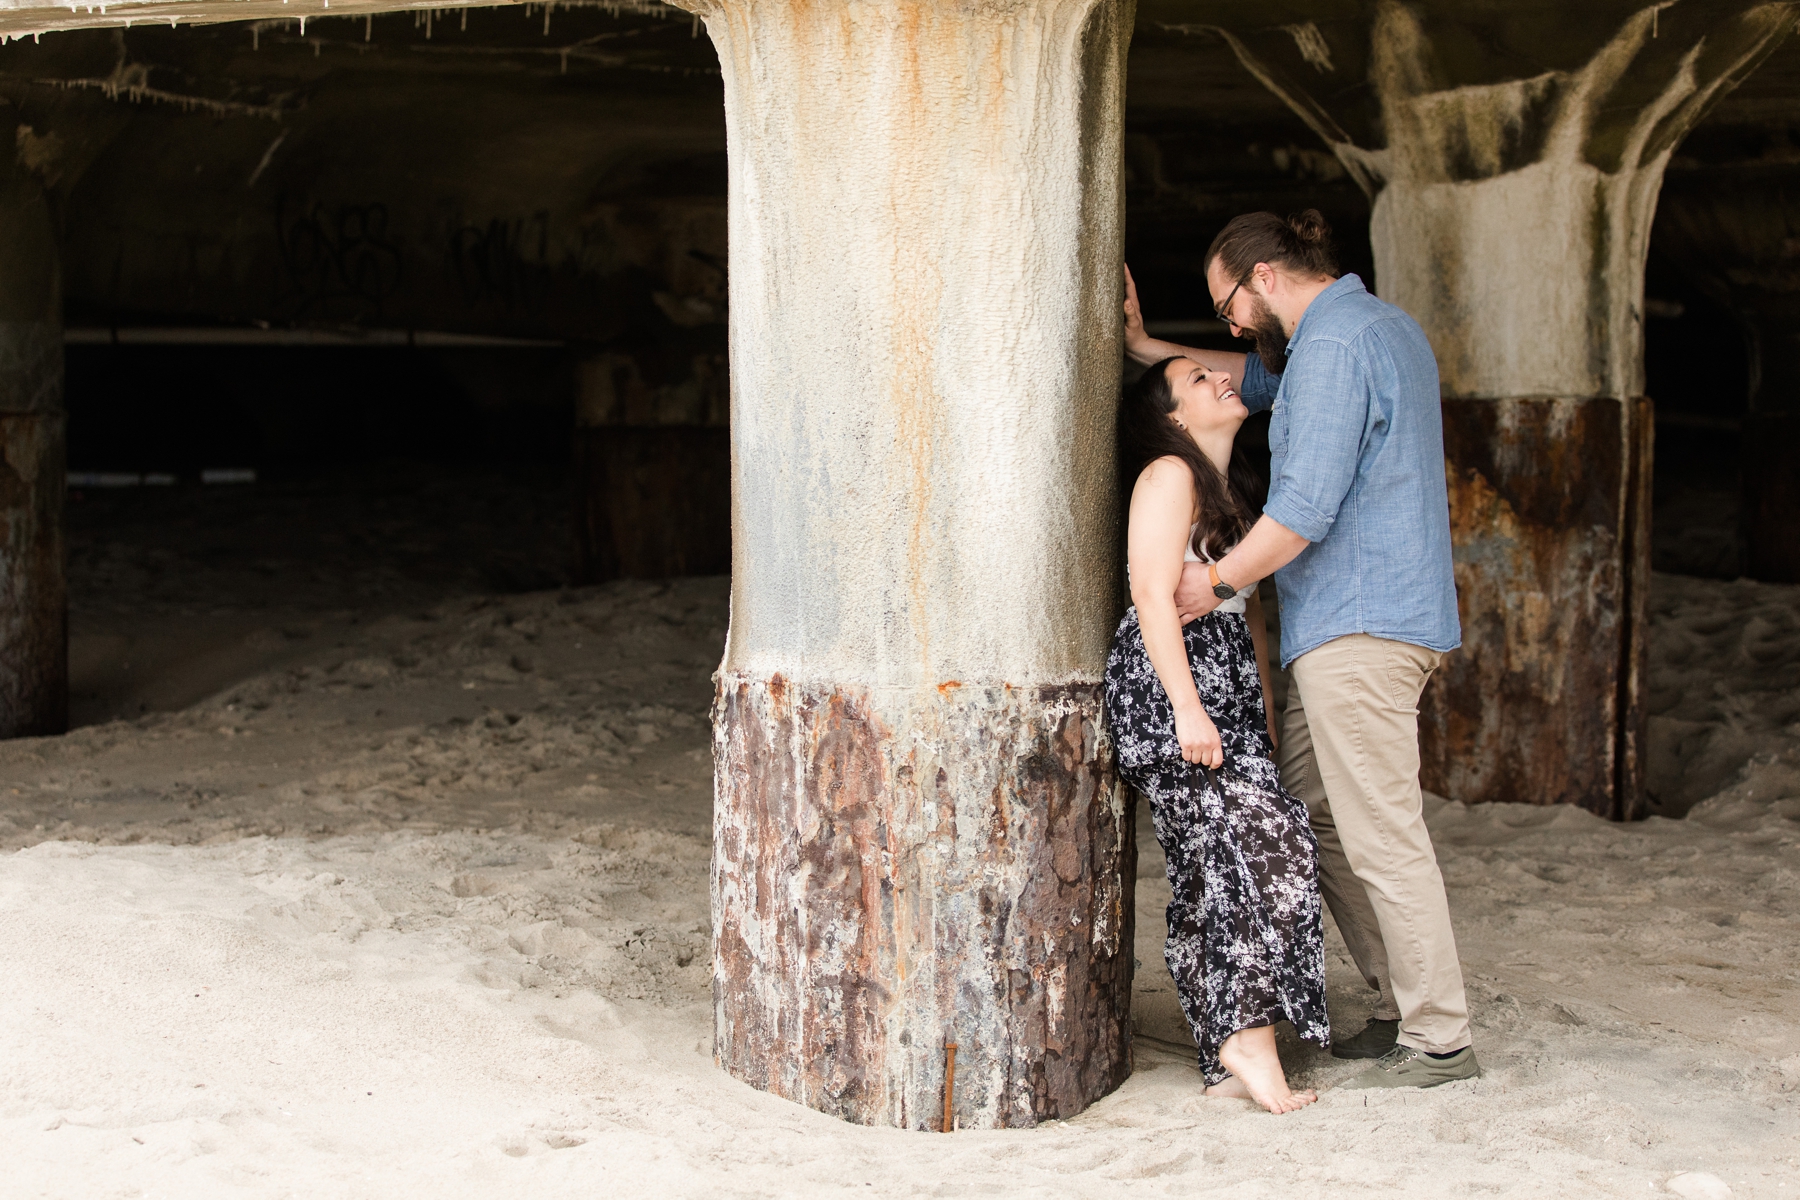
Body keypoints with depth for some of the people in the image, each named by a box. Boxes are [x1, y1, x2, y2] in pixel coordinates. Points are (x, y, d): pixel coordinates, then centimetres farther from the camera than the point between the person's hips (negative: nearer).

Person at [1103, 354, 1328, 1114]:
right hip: (1168, 688, -9)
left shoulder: (1227, 489, 24)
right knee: (1262, 848, -16)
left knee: (1214, 868, 3)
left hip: (1225, 694, 9)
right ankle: (1249, 1039, -16)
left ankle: (1230, 1060, 2)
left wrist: (1264, 709, 21)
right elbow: (1153, 596, -14)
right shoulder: (1169, 476, -5)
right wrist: (1188, 708, -21)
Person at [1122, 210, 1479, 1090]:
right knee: (1311, 816, 14)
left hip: (1357, 628, -11)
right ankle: (1402, 1006, 18)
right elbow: (1262, 378, 36)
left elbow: (1306, 506, -20)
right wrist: (1146, 349, 29)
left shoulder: (1333, 343, -13)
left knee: (1381, 837, -6)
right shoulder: (1386, 327, 20)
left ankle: (1439, 1041, 0)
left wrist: (1218, 578, -8)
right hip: (1356, 627, 11)